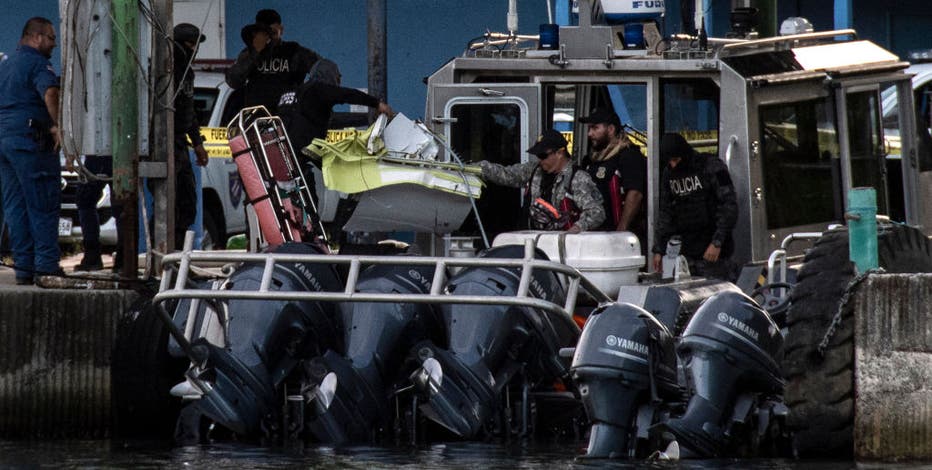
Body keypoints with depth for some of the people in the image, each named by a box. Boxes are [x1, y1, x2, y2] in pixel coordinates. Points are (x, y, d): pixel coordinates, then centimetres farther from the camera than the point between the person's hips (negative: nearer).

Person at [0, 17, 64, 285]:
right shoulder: (36, 63, -8)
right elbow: (50, 92, -26)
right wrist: (57, 125, -24)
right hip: (29, 140, -9)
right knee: (43, 204, -6)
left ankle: (23, 268, 7)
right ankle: (47, 265, -11)